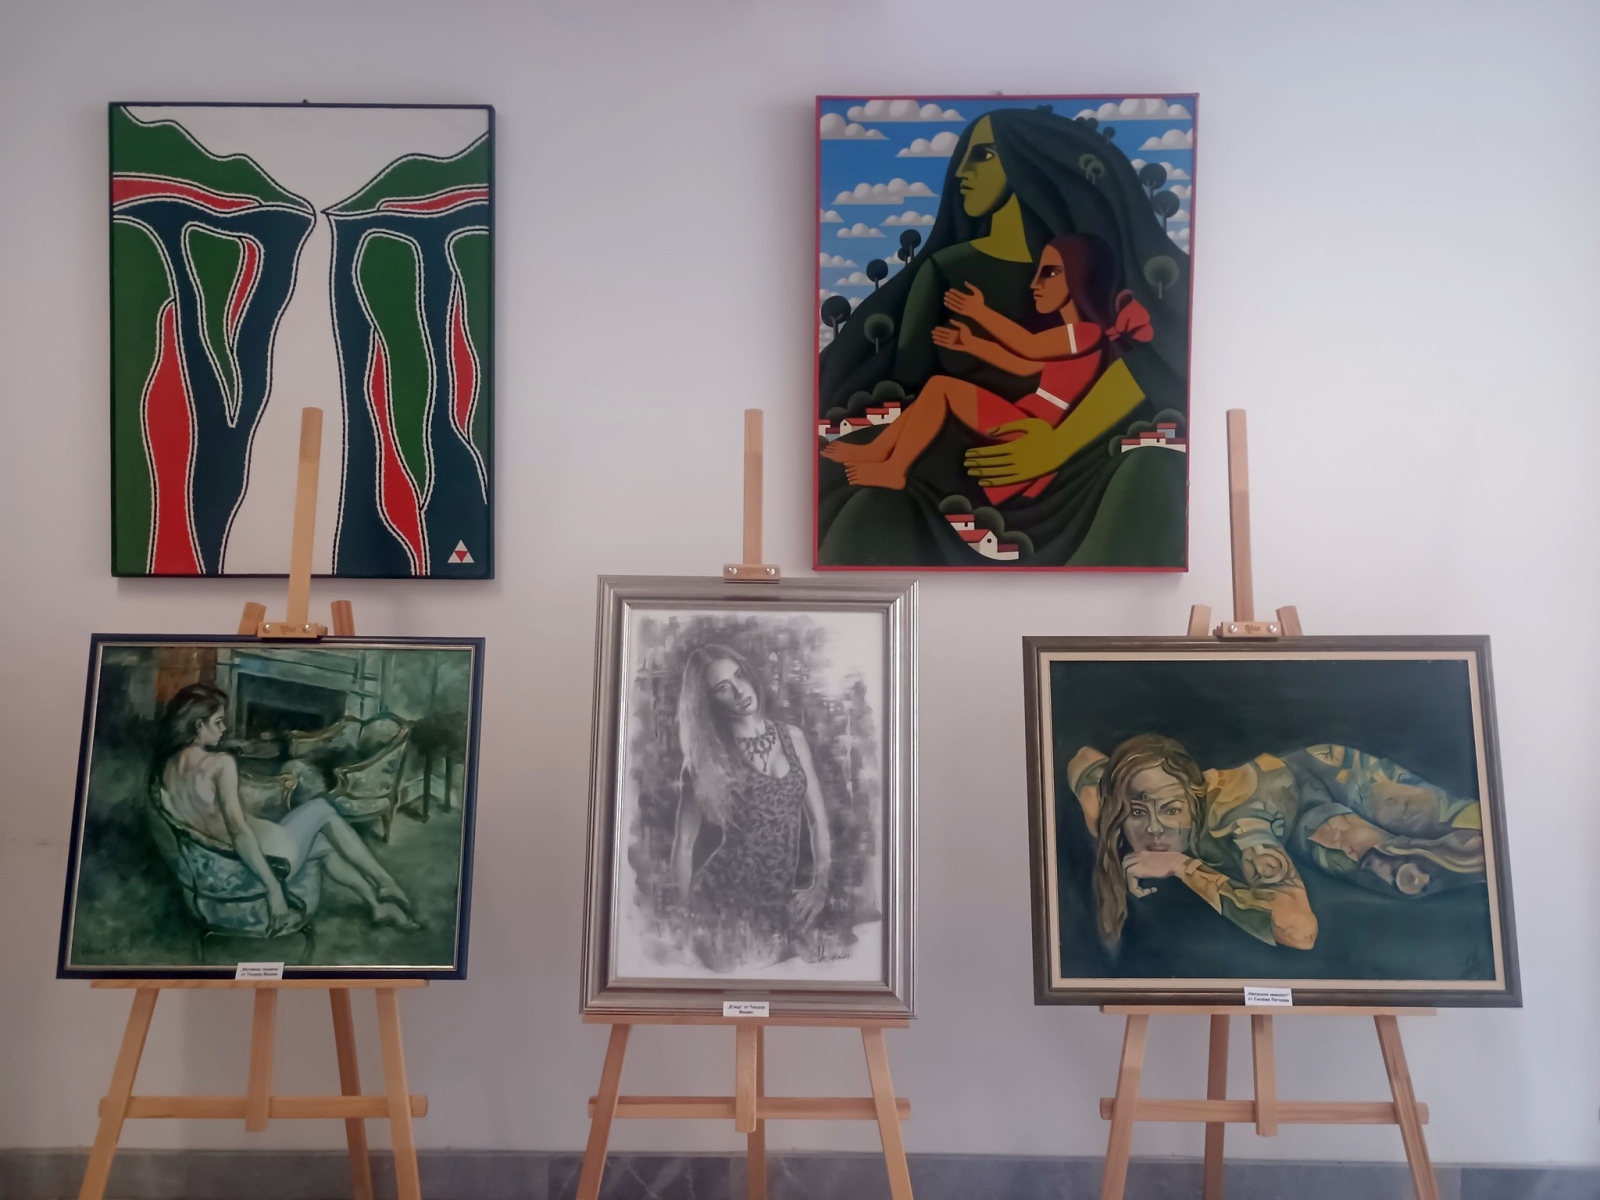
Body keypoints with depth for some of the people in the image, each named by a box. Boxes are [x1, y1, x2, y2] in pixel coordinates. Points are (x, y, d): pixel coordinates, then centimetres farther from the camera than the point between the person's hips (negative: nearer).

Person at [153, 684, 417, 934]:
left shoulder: (163, 768, 4)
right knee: (322, 807, 18)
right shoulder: (220, 763, -19)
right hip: (268, 858, -8)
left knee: (325, 844, 28)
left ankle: (375, 903, 30)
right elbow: (239, 830, -26)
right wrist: (274, 888, -26)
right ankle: (384, 883, 20)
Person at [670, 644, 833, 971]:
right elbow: (683, 845, -2)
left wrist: (820, 884, -1)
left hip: (784, 901, 4)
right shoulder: (708, 756, -6)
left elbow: (817, 818, 9)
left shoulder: (792, 736, 4)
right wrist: (691, 916, -2)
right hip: (728, 900, -3)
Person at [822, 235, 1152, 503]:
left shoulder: (1087, 332, -16)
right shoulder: (1075, 333, 14)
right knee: (937, 388, 7)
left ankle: (893, 468, -7)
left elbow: (1028, 347, -15)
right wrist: (971, 343, 14)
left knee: (940, 387, -12)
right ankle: (880, 451, 4)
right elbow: (1025, 367, 19)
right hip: (1027, 422, 10)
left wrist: (979, 312, -7)